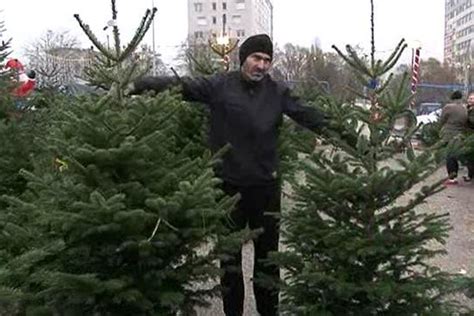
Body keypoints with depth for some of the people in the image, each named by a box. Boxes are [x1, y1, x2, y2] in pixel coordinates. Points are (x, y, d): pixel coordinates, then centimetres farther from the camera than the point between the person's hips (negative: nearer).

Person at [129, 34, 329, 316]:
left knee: (267, 255, 15)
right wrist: (136, 86, -17)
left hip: (266, 186, 2)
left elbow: (307, 114, -1)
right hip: (228, 185, -1)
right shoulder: (219, 86, -5)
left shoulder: (277, 92, 2)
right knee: (230, 256, 14)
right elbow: (177, 85, -8)